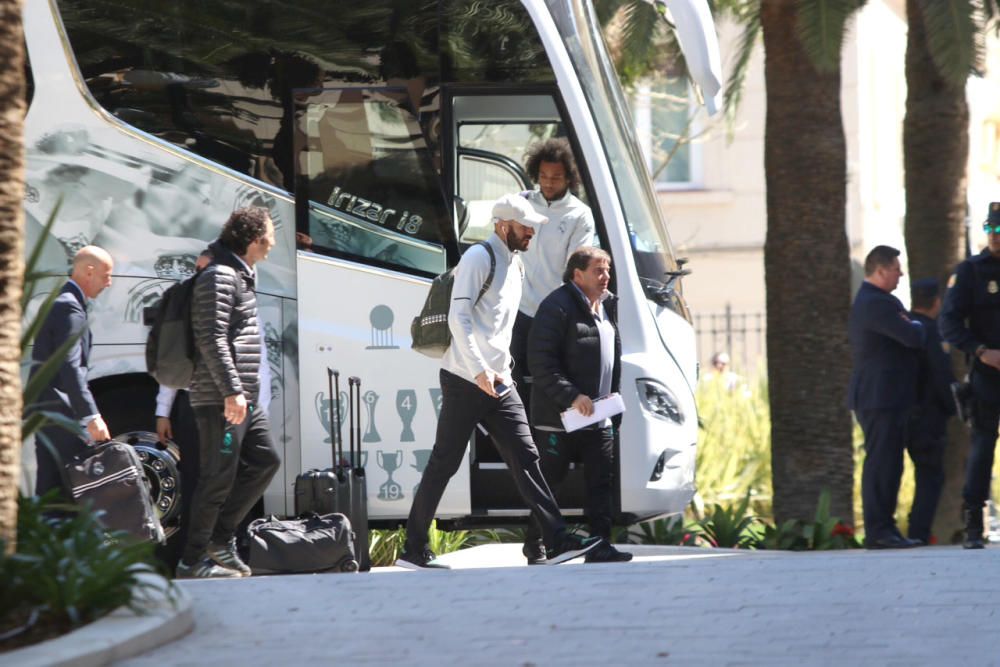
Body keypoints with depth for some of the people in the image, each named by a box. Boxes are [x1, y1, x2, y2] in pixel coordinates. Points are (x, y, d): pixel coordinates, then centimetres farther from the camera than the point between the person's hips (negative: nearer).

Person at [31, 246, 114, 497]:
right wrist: (92, 416, -26)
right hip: (61, 412, -10)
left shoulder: (57, 304, 20)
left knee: (49, 487, 9)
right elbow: (69, 368, -22)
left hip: (43, 410, 10)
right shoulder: (70, 308, -13)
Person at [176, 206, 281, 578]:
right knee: (219, 478, -6)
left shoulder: (243, 275, 18)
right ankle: (192, 561, -1)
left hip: (244, 399, 10)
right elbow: (212, 340, -21)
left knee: (264, 461, 12)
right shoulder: (219, 278, -13)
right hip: (220, 399, -10)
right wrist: (232, 391, -25)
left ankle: (221, 538, 16)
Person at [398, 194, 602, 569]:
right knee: (444, 463, -3)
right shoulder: (479, 258, -8)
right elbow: (458, 317, -16)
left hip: (499, 382, 8)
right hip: (465, 381, -8)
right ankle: (413, 550, 3)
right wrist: (480, 371, -23)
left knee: (524, 457, -1)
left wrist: (502, 369, 18)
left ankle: (557, 541, -7)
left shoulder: (514, 262, 19)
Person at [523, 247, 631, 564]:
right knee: (548, 483, 1)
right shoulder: (558, 306, -11)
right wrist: (572, 396, -22)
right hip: (558, 419, -7)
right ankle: (535, 550, 9)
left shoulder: (608, 307, 15)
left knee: (602, 482, 1)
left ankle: (600, 546, 2)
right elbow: (541, 362, -17)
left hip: (598, 419, 7)